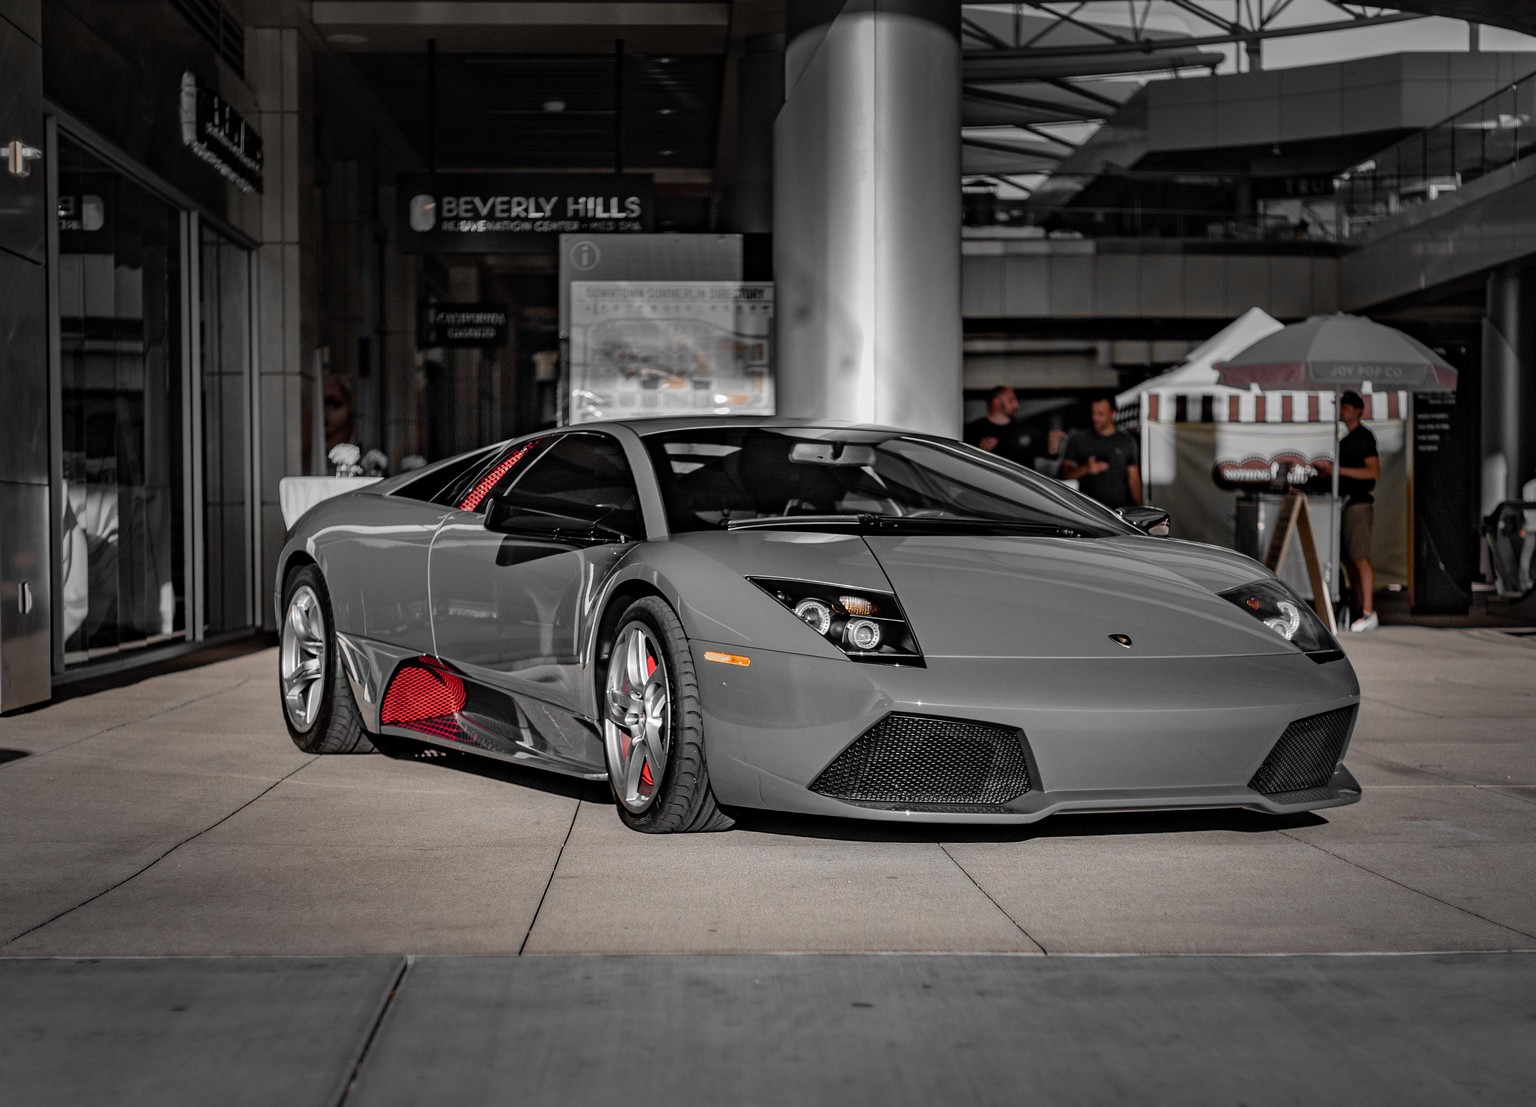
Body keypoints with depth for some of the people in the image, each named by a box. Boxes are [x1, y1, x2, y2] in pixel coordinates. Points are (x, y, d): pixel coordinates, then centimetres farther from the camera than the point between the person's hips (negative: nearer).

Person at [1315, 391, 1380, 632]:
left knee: (1360, 558, -13)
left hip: (1359, 503, -9)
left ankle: (1369, 614, -15)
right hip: (1345, 502, 9)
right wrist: (1327, 469, 9)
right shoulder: (1345, 438, 19)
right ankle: (1359, 610, 12)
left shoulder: (1364, 436, -7)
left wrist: (1339, 469, -19)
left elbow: (1374, 472, -15)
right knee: (1349, 559, 8)